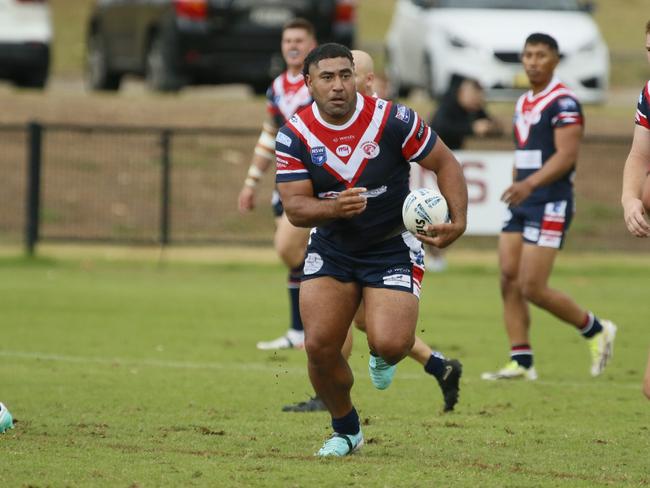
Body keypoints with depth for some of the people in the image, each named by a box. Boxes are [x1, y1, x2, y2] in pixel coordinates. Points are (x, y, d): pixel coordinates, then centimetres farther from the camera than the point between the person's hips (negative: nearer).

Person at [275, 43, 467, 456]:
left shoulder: (393, 120, -16)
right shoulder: (295, 135, -10)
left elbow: (446, 163, -6)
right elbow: (295, 208, -12)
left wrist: (458, 221, -19)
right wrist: (335, 208, -34)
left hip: (393, 248, -2)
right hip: (331, 249, 2)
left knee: (389, 344, -21)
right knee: (320, 347, -10)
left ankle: (385, 355, 21)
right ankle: (346, 431, 18)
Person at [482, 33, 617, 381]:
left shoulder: (563, 102, -11)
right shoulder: (523, 103, 16)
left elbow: (566, 156, -21)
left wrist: (529, 184, -32)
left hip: (550, 204, -8)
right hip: (521, 205, 8)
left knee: (532, 288, -10)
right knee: (509, 281, -1)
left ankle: (596, 330, 10)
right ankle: (521, 362, 3)